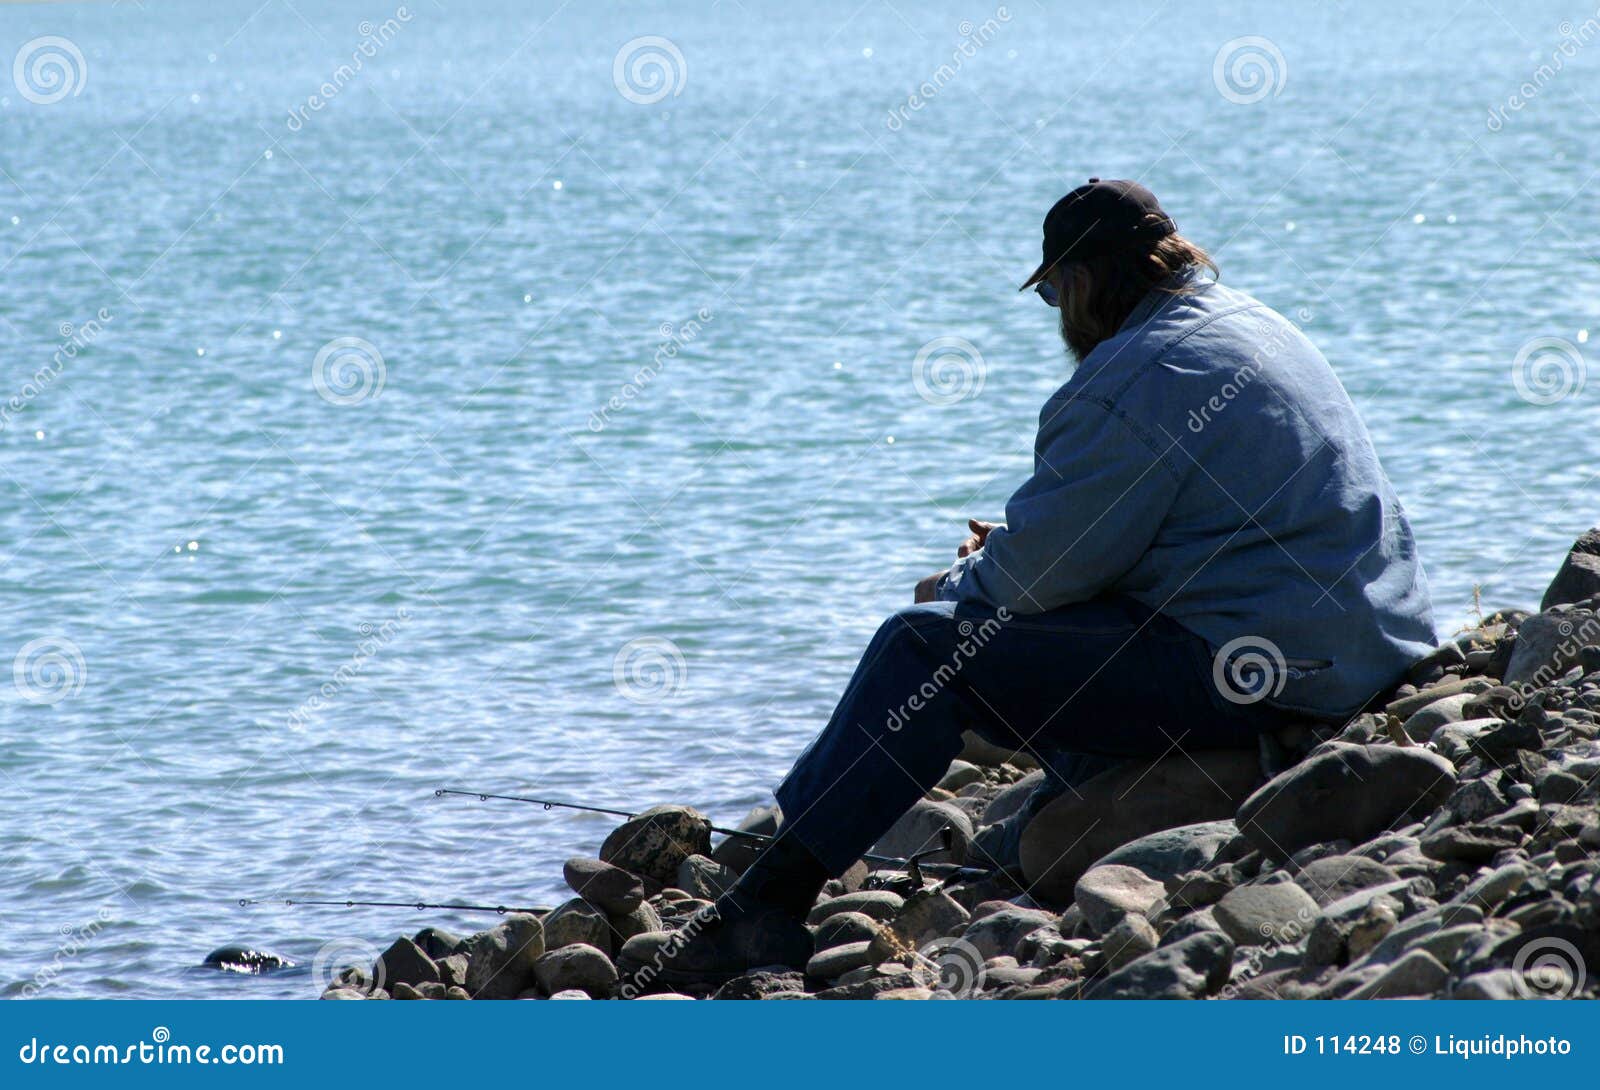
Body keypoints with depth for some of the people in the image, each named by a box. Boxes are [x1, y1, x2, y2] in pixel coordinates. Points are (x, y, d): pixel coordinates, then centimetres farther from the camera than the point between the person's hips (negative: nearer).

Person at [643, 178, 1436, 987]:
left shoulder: (1138, 376, -15)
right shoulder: (1250, 326, 17)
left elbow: (1044, 568, -13)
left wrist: (959, 585, 8)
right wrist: (1013, 549, 17)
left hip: (1255, 673, -10)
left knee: (927, 646, -9)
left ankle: (770, 900, -7)